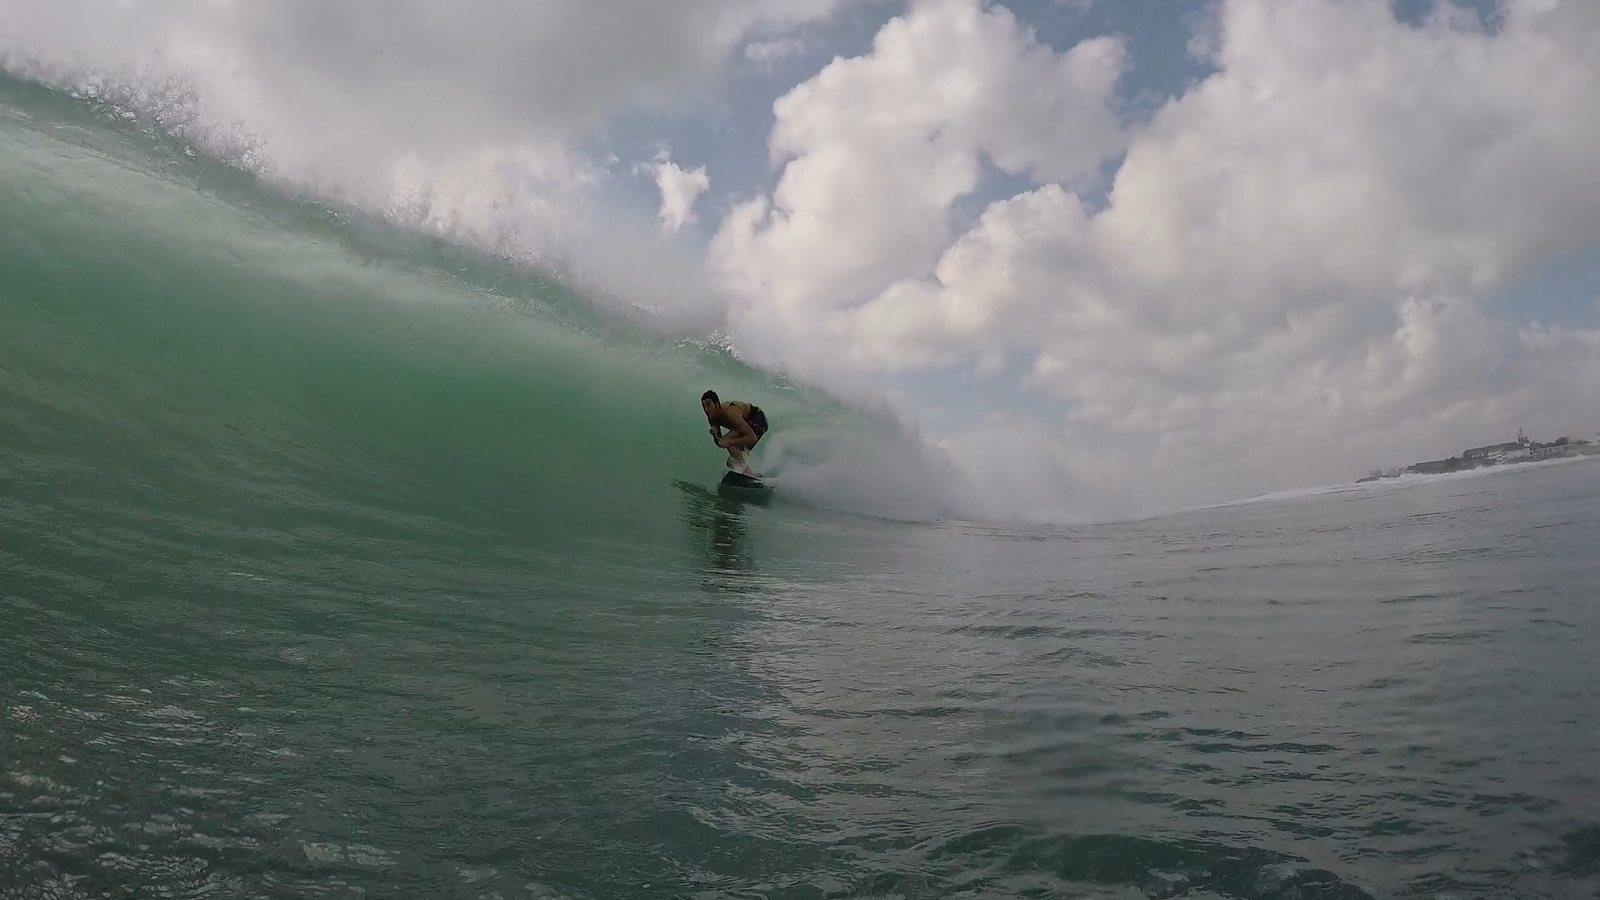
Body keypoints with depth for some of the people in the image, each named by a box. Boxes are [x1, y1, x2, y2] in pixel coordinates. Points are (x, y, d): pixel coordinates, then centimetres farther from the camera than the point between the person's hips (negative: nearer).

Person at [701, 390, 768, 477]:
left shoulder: (730, 414, -36)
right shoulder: (712, 418, -11)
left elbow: (752, 438, -36)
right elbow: (720, 444, -3)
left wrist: (729, 441, -37)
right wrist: (715, 436, -25)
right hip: (745, 422, 9)